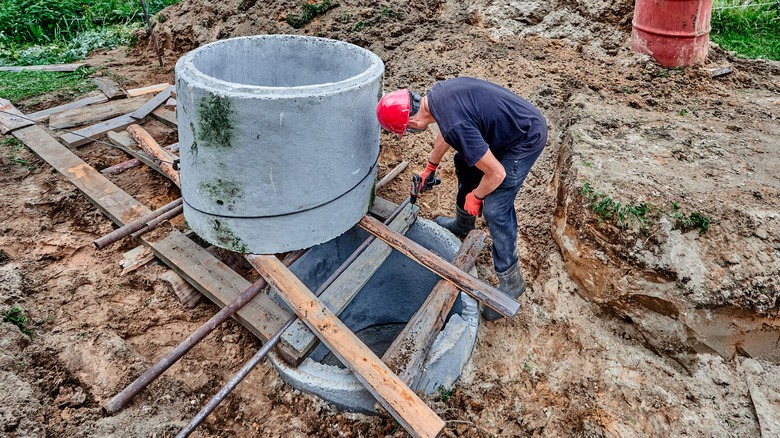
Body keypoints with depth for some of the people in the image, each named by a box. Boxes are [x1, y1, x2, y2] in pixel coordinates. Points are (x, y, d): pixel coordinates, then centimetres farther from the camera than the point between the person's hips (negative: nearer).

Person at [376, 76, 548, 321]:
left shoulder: (455, 126, -34)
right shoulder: (435, 94, -5)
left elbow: (496, 174, -28)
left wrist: (475, 196, -8)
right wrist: (430, 168, 29)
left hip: (527, 138, -10)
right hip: (514, 121, 10)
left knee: (496, 209, -10)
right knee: (464, 162, 23)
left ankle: (510, 281, 6)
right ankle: (463, 225, 45)